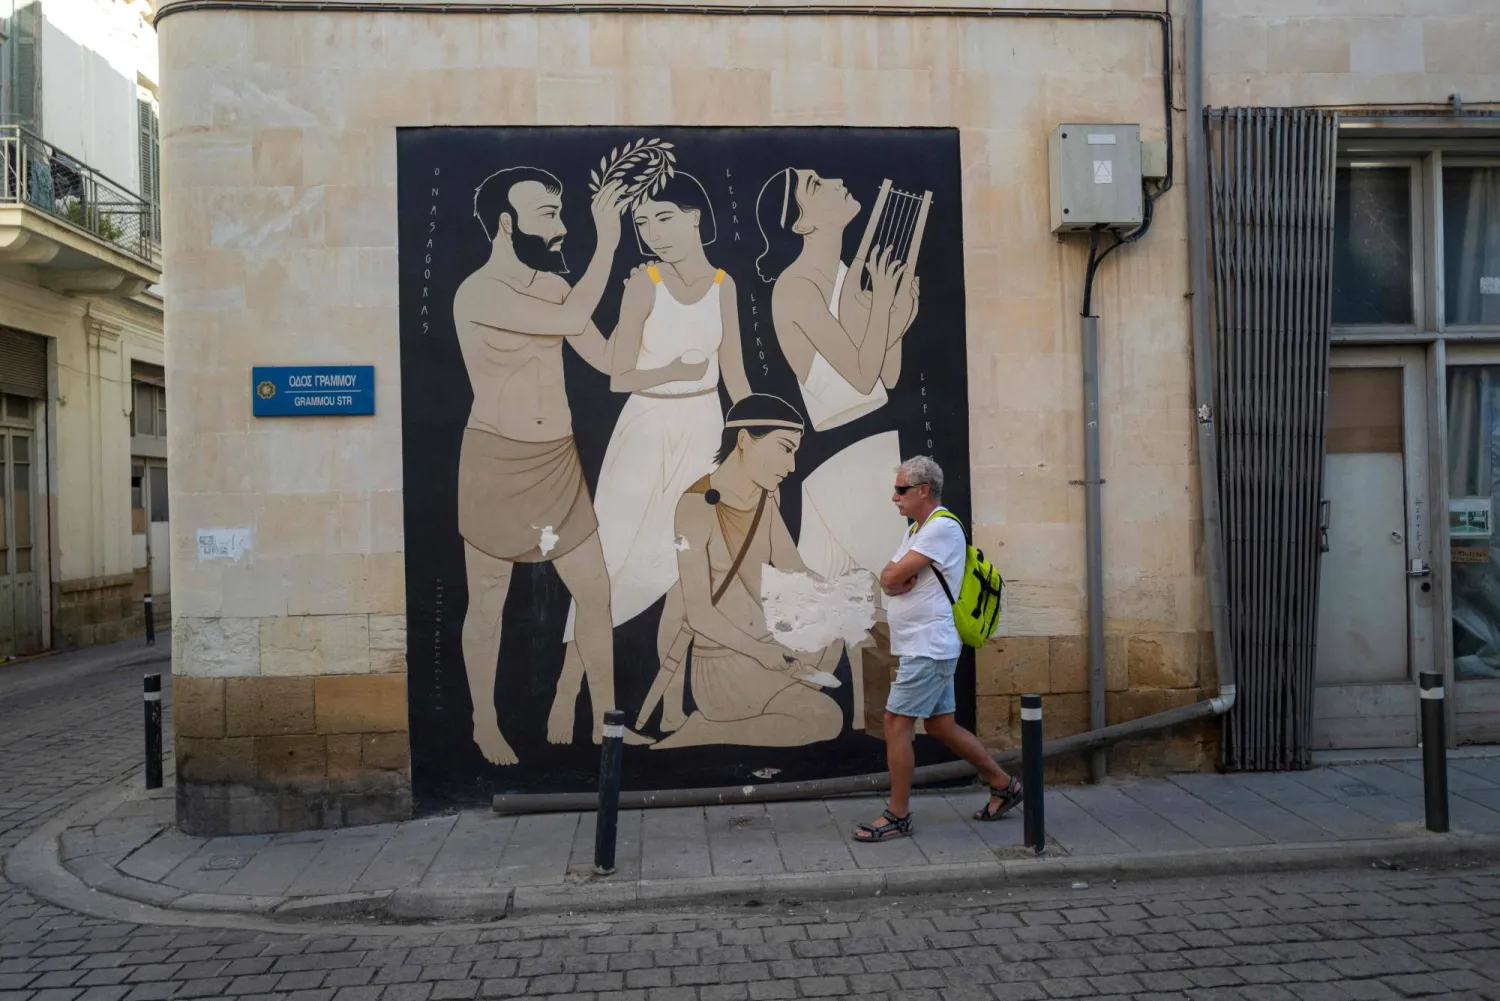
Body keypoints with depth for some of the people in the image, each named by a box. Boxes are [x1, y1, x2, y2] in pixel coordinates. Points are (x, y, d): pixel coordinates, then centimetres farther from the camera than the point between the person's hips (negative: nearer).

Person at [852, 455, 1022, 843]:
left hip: (928, 648, -10)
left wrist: (897, 576, 1)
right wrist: (902, 578, -11)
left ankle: (898, 817, 2)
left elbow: (893, 576, -19)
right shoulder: (918, 529, 18)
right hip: (924, 647, 10)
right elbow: (888, 579, 8)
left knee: (895, 724, -7)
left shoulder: (943, 527, -14)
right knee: (942, 726, 15)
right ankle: (1003, 785, 27)